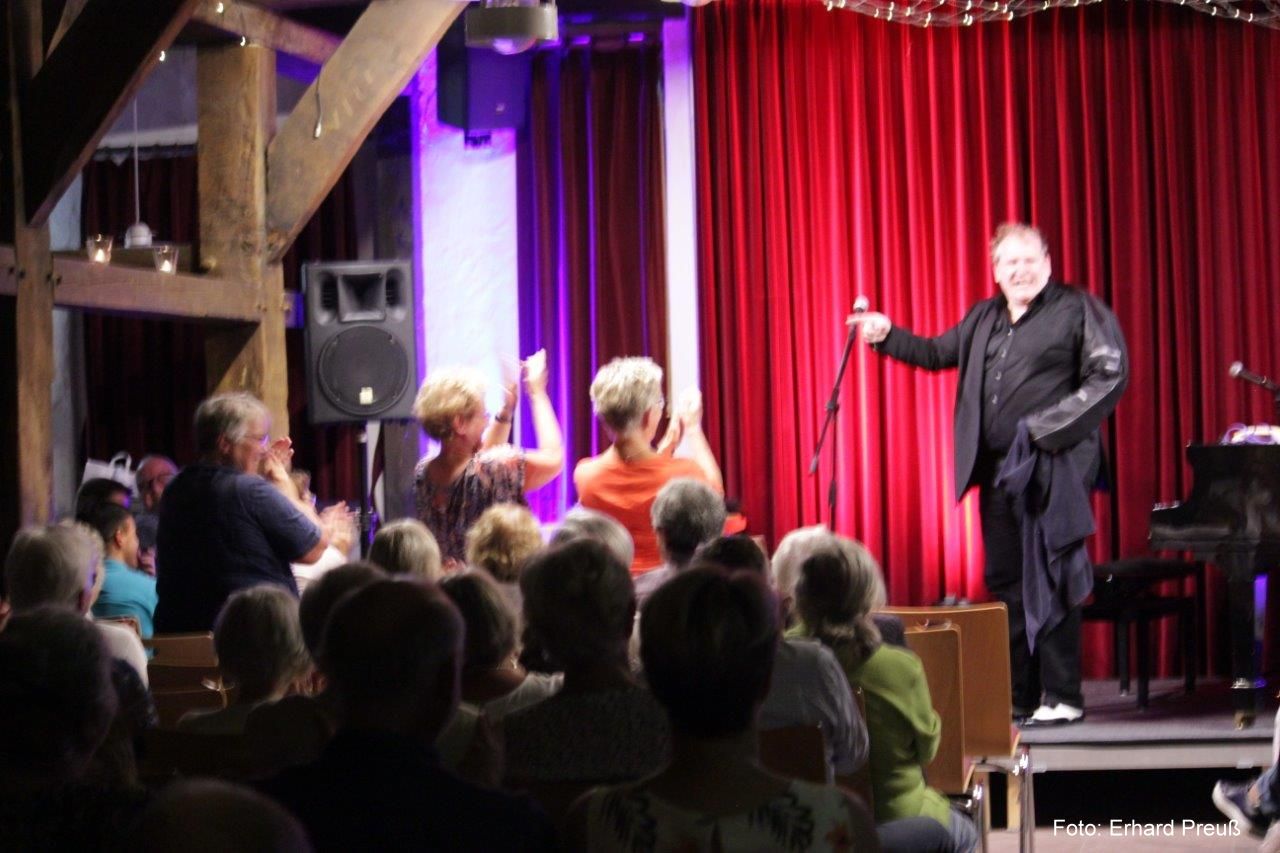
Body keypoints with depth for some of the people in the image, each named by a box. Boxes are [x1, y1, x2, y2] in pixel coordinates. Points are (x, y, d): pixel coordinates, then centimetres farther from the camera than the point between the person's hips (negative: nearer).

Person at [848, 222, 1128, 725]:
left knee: (1050, 584, -7)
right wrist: (887, 336, 10)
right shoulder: (985, 318, 18)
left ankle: (1062, 697, -1)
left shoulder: (1078, 311, -2)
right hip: (997, 471, 7)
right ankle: (1017, 696, 16)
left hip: (1051, 470, -7)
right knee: (1005, 584, 9)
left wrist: (1050, 429, -14)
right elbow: (938, 353, 26)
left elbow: (1110, 376, -9)